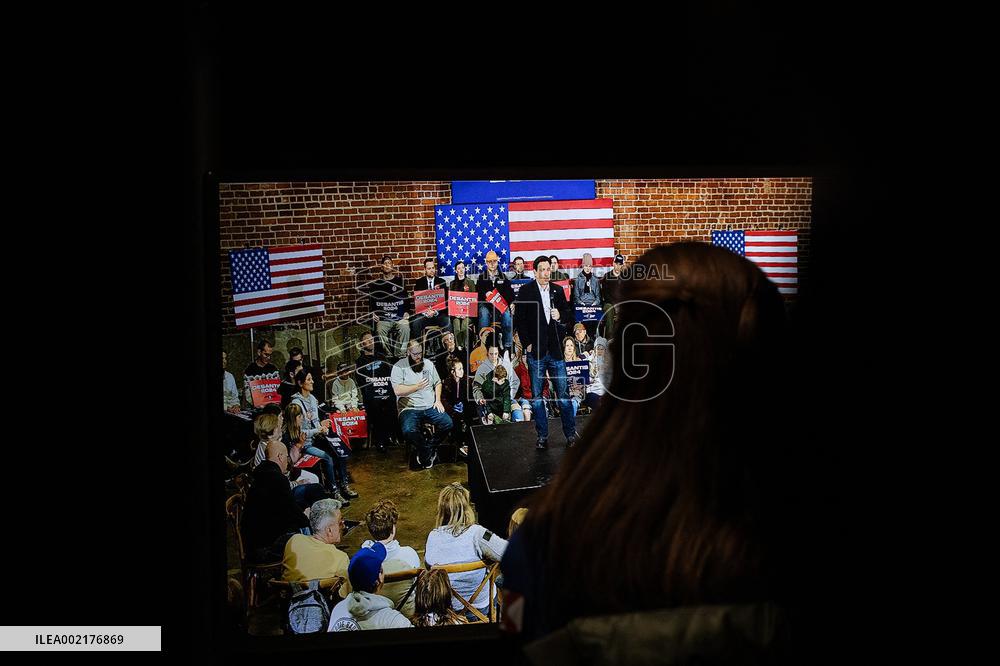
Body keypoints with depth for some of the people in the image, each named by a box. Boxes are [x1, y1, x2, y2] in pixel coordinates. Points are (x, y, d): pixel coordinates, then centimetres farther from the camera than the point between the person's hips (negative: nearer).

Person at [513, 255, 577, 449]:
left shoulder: (558, 290, 9)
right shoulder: (525, 291, 0)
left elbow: (567, 313, 18)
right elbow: (520, 320, -1)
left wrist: (560, 316, -5)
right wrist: (526, 344, -7)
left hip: (556, 350, 2)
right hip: (535, 351, -2)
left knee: (563, 394, 2)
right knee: (536, 395, 4)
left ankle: (571, 434, 9)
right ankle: (542, 436, 12)